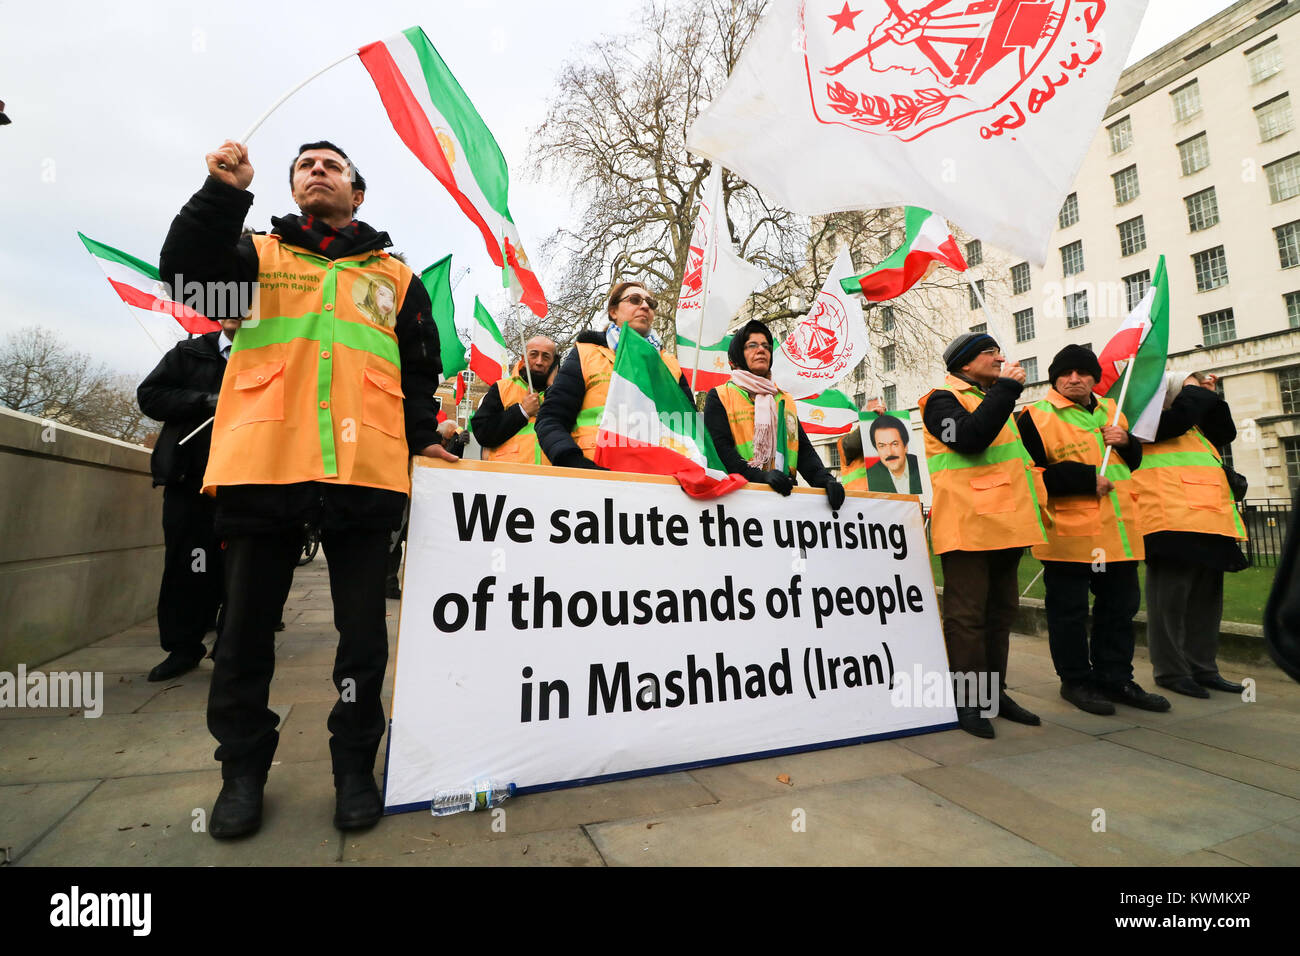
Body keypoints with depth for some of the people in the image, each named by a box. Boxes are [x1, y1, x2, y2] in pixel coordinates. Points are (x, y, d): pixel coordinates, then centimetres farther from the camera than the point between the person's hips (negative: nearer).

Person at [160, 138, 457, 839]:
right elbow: (186, 272, 1)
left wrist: (421, 439, 5)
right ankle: (243, 768, 28)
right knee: (247, 624, 8)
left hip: (364, 472, 0)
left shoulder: (396, 275, 21)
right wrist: (224, 193, -8)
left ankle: (355, 765, 22)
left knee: (363, 629, 4)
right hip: (261, 465, 1)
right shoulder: (259, 254, 21)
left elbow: (420, 370, 17)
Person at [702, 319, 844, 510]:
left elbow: (804, 449, 18)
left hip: (785, 493, 5)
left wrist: (824, 479, -3)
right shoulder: (719, 397, 10)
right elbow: (719, 446, -4)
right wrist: (760, 476, -19)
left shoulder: (786, 400, 26)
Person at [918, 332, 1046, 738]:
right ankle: (967, 700, 3)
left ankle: (995, 692, 23)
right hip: (968, 525, -9)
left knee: (1001, 609, 13)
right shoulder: (943, 399, -3)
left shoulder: (993, 398, 25)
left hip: (1004, 521, 9)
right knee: (968, 613, -5)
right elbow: (970, 438, -23)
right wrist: (1006, 387, -16)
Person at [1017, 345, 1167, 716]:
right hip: (1067, 533, -7)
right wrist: (1086, 478, -18)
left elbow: (1133, 462, 23)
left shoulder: (1111, 412, 15)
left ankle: (1115, 678, 29)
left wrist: (1126, 442, 2)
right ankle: (1076, 681, 18)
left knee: (1121, 606, 15)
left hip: (1118, 531, 7)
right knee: (1069, 611, 3)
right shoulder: (1036, 418, -8)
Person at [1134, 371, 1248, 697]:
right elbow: (1175, 421, -16)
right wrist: (1194, 390, 0)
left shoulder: (1193, 425, 27)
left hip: (1206, 519, 9)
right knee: (1171, 597, -5)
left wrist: (1208, 396, 17)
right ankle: (1170, 670, 2)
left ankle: (1202, 667, 20)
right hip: (1172, 520, -9)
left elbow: (1226, 432, 23)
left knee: (1206, 597, 12)